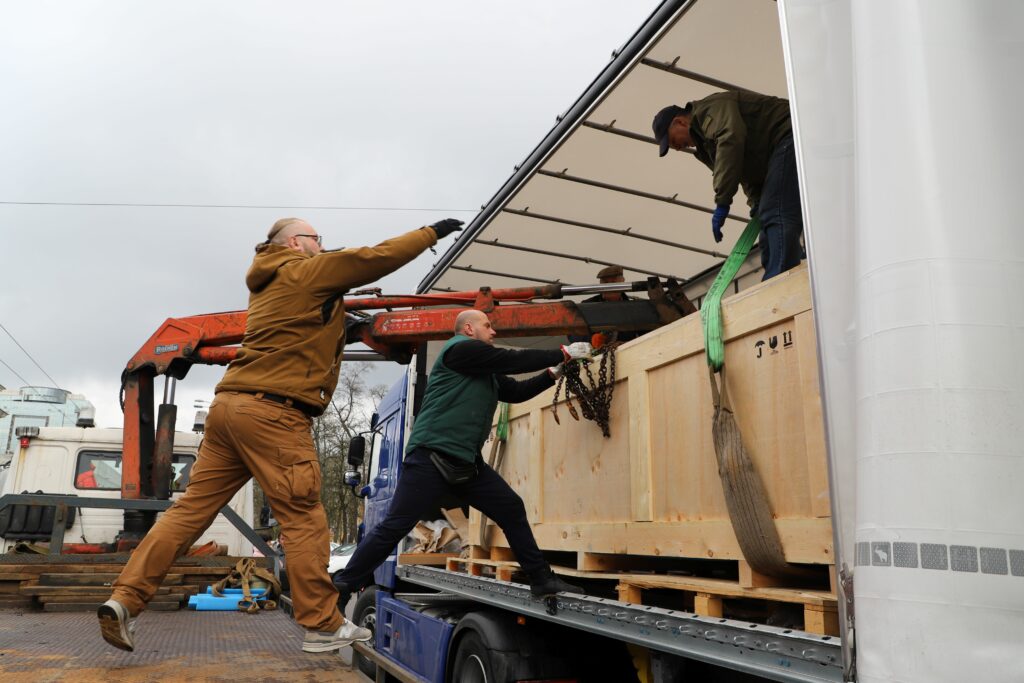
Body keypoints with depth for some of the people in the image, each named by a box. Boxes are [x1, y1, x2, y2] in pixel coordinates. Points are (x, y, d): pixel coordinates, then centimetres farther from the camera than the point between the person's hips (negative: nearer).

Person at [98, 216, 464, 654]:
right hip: (273, 412, -9)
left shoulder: (268, 285, 25)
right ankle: (323, 626, 2)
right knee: (304, 520, -4)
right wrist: (431, 233, 7)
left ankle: (125, 599, 3)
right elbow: (376, 258, -2)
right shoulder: (304, 272, 0)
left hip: (230, 404, 9)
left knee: (191, 508, 7)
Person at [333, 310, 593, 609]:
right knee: (395, 526, -9)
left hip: (467, 462, 10)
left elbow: (516, 391, 26)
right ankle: (341, 589, 1)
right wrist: (564, 353, -2)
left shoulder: (485, 370, 22)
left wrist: (554, 372, 17)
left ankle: (542, 579, 15)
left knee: (512, 509, 7)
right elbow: (513, 359, -9)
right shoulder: (461, 348, -5)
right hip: (431, 458, -9)